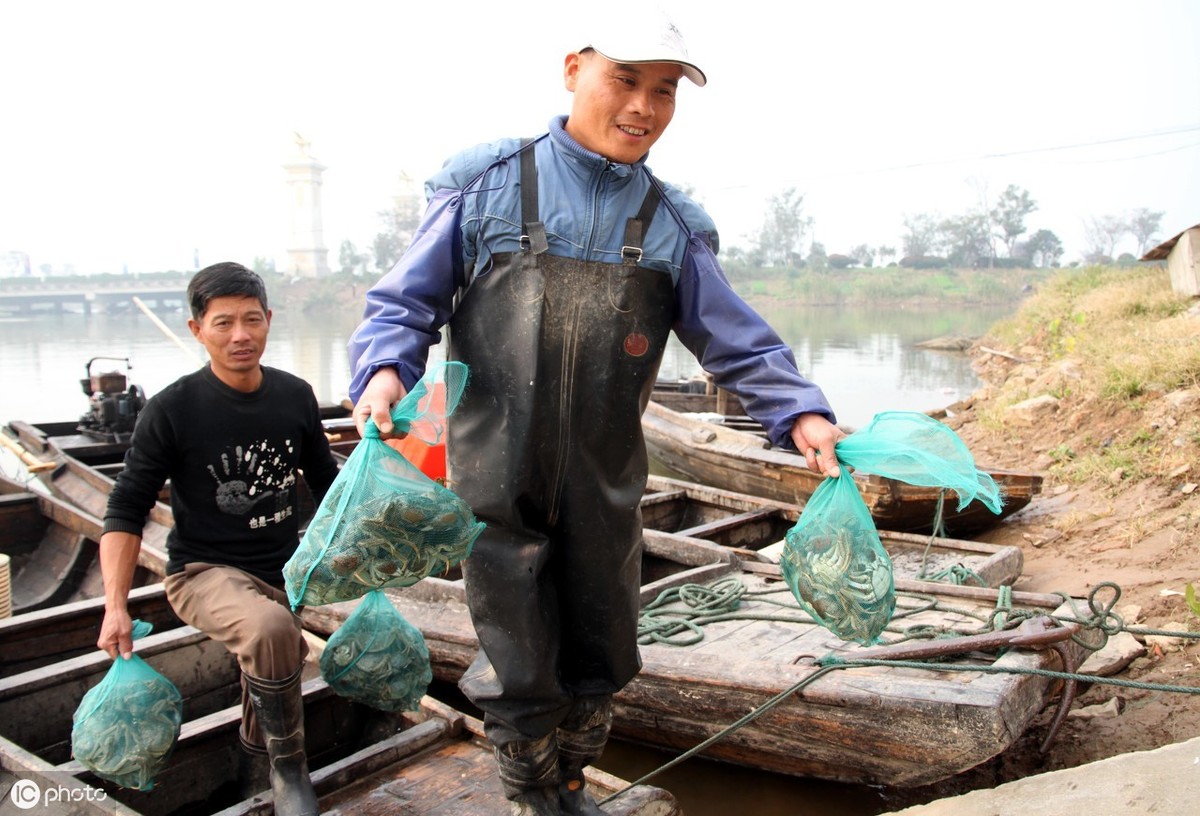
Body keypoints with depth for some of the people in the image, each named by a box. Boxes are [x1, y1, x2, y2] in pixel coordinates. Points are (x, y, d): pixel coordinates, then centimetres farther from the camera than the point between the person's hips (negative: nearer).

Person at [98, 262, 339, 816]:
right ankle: (288, 766, -10)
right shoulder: (173, 408, -13)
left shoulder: (295, 396, -1)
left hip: (283, 572, 5)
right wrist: (115, 606, -18)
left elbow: (326, 485, 12)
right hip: (204, 573, -5)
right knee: (270, 629, -34)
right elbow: (126, 511, -9)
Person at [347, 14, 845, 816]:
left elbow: (739, 342, 4)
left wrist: (802, 412, -12)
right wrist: (385, 367, -21)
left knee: (599, 661, 17)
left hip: (604, 486, 3)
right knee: (521, 669, 6)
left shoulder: (673, 225, 7)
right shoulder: (486, 184, 0)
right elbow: (405, 303, -1)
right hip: (496, 478, -2)